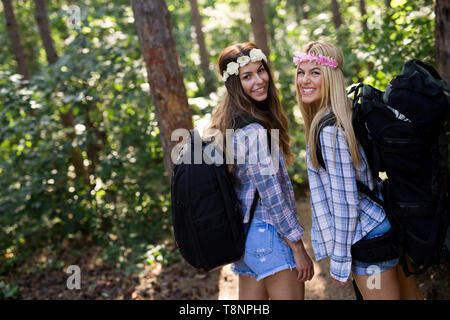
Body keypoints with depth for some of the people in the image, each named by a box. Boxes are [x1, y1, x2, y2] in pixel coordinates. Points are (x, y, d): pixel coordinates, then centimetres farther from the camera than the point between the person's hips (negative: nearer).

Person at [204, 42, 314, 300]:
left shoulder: (229, 122, 8)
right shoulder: (252, 130, -21)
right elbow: (272, 196, -21)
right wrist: (298, 247, -13)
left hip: (245, 230, 10)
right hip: (269, 233, -10)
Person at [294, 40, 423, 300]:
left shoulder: (329, 129, -23)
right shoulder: (345, 113, 8)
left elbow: (345, 202, -22)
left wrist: (339, 262, -15)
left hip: (368, 239, -10)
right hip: (384, 227, 10)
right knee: (409, 296, 21)